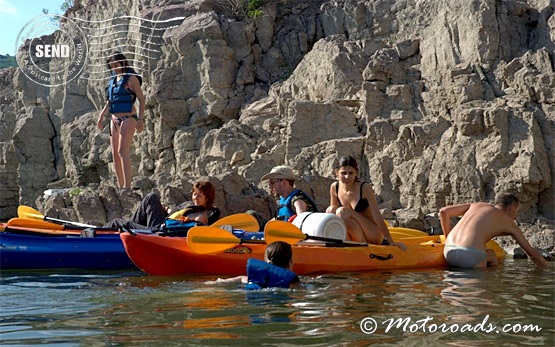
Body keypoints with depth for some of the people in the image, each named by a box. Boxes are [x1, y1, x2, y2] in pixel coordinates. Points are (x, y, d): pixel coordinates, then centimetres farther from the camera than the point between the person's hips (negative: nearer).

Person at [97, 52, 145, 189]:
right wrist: (101, 116, 17)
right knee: (115, 154, 6)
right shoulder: (113, 80, 16)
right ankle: (120, 186, 11)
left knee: (123, 152, -18)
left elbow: (141, 99, -8)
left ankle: (127, 186, -21)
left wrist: (140, 119, -16)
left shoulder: (131, 78, -5)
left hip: (128, 118, -8)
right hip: (114, 120, 8)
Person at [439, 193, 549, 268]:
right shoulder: (509, 223, 16)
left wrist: (448, 238, 27)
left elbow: (443, 211, 21)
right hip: (470, 256, -6)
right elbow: (533, 253, 23)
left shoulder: (477, 205, 27)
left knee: (491, 255, 28)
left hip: (448, 252, 6)